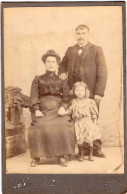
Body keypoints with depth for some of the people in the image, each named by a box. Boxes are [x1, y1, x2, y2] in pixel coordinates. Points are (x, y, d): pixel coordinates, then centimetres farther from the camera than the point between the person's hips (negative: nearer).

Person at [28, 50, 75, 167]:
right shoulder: (38, 79, 17)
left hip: (58, 109, 1)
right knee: (38, 127, -27)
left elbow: (67, 96, 9)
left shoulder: (61, 80, 18)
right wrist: (36, 110, -8)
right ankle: (36, 157, -14)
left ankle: (61, 156, -17)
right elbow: (34, 96, 6)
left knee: (63, 127, -27)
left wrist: (63, 108, -9)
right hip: (42, 110, 0)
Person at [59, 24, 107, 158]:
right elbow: (63, 64, 28)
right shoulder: (70, 50, 15)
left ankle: (96, 148, 10)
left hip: (91, 92, -3)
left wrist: (99, 92, -10)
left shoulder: (96, 50, 4)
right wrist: (62, 72, 3)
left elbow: (102, 72, -1)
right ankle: (84, 149, 9)